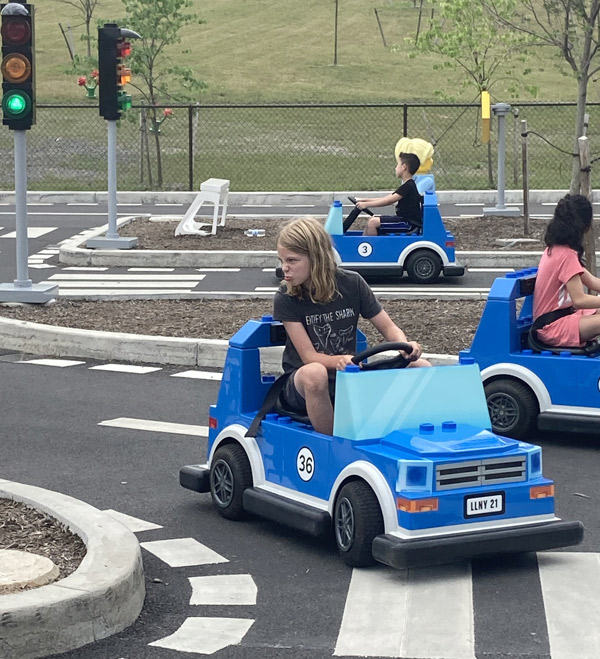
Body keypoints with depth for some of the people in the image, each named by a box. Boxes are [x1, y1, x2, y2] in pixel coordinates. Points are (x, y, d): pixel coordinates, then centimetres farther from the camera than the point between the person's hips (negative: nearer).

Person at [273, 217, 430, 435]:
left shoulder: (352, 284, -3)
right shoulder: (285, 298, -10)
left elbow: (389, 328, 1)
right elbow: (309, 356, -16)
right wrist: (339, 360, -37)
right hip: (304, 386, -3)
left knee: (421, 367, -14)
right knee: (315, 373, -41)